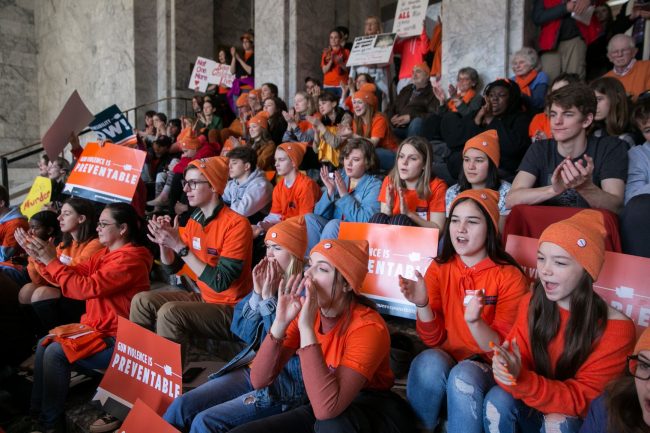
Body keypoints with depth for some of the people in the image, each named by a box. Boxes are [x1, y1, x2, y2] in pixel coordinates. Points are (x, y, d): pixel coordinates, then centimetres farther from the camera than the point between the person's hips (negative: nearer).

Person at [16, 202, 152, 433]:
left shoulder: (131, 259, -20)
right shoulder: (105, 253, 11)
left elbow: (86, 287, -26)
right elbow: (74, 274, 6)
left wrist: (51, 260, -21)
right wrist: (41, 256, -4)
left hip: (117, 339, -10)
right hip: (96, 327, 10)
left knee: (55, 352, -17)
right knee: (43, 344, 5)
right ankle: (37, 410, 14)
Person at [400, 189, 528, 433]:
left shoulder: (510, 277, -10)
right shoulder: (439, 268, -1)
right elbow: (433, 339, -3)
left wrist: (474, 321, -32)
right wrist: (422, 304, -23)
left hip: (487, 368, -2)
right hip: (445, 359, 3)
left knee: (464, 375, -34)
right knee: (429, 360, -30)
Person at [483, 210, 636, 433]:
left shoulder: (616, 328, -18)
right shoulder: (530, 304, -6)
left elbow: (583, 399, -18)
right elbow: (515, 362, -7)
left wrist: (522, 380, -35)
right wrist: (506, 369, -33)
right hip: (532, 408, 3)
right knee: (498, 398, -25)